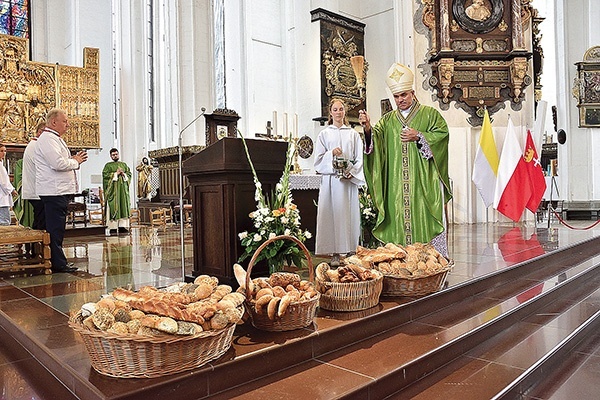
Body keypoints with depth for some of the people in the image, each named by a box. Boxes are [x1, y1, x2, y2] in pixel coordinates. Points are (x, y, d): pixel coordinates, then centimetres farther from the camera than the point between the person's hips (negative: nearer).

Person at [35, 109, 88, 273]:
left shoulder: (55, 139, 21)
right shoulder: (47, 139, -12)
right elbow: (58, 164, -23)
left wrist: (74, 160, 9)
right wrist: (76, 162, -7)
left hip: (60, 190, 11)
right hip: (54, 191, -11)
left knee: (57, 228, 14)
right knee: (55, 228, -6)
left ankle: (58, 261, 22)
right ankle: (58, 264, -1)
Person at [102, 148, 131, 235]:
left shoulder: (124, 164, 17)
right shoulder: (108, 165, 5)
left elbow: (129, 174, 12)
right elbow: (105, 175, -6)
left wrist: (123, 174, -6)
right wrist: (116, 174, -11)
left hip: (123, 189, 4)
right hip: (113, 189, -4)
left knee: (123, 206, 0)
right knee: (113, 207, -7)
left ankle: (122, 226, 2)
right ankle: (113, 227, -7)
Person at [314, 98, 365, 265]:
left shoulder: (353, 134, 14)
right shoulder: (324, 134, 12)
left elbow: (359, 158, 8)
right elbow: (318, 159, 5)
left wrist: (351, 172, -9)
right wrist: (331, 154, -14)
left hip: (349, 179, 1)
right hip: (330, 180, -1)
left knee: (350, 214, -1)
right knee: (333, 213, -5)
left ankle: (351, 251, 3)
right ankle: (335, 253, -2)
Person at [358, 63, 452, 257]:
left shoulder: (430, 114, 9)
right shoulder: (388, 120, 16)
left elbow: (442, 133, -4)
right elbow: (375, 138, 1)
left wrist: (419, 136, -15)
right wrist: (368, 128, -20)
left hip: (423, 182, -3)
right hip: (396, 187, 3)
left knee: (425, 221, -4)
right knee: (399, 219, 1)